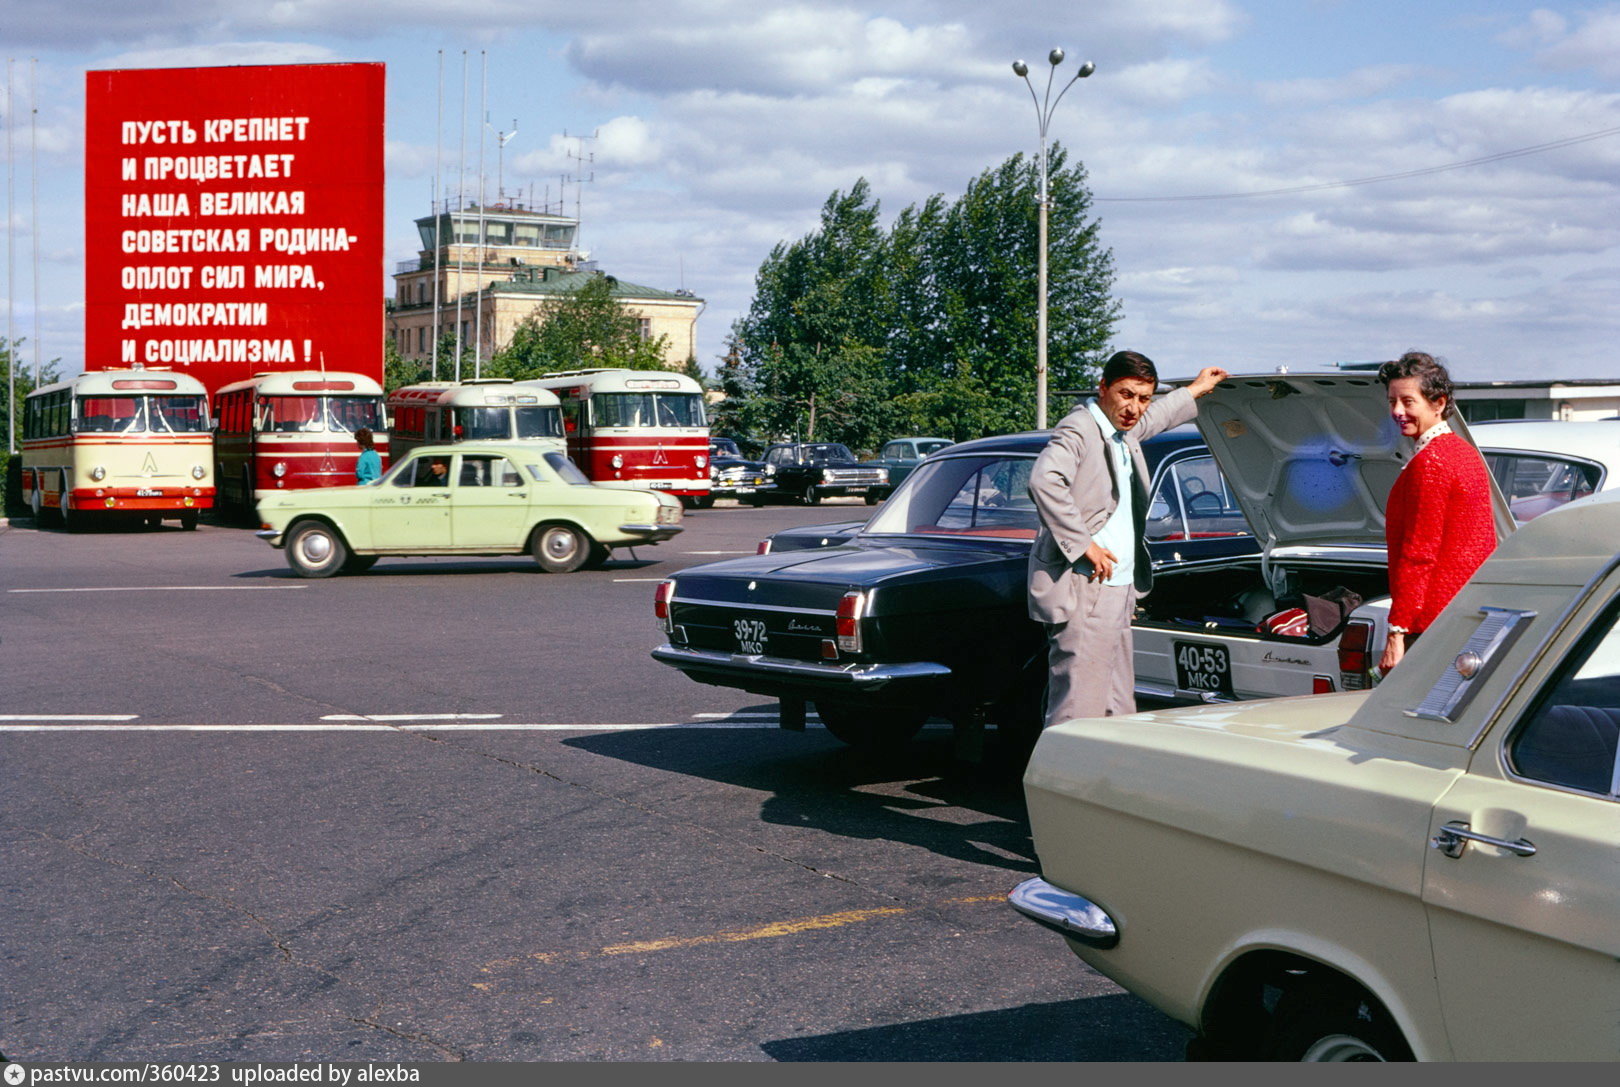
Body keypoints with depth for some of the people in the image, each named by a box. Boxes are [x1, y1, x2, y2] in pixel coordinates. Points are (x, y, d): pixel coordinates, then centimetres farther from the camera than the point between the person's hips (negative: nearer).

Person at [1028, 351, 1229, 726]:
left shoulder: (1124, 434, 18)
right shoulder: (1078, 428, -11)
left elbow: (1152, 418, 44)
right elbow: (1044, 480, -29)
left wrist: (1195, 390, 54)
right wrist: (1083, 544, -26)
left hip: (1118, 591, 10)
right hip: (1082, 592, -10)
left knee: (1119, 714, 11)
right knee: (1078, 715, -13)